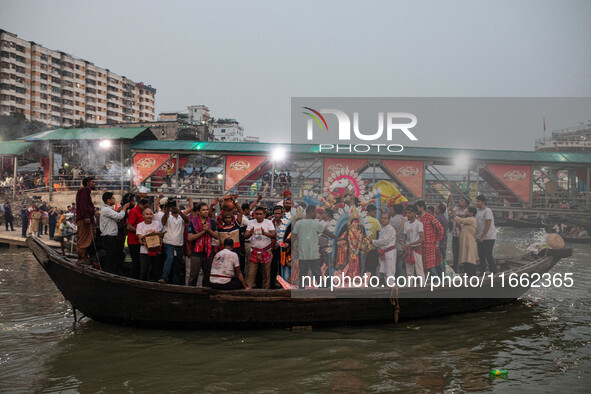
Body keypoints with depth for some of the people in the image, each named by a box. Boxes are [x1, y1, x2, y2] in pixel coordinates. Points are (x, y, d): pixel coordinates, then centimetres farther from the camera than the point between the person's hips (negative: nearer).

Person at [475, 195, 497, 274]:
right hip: (481, 238, 8)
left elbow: (488, 225, -19)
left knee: (488, 255, -7)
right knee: (481, 255, 8)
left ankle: (493, 272, 2)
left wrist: (482, 237, -21)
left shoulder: (487, 211, -12)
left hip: (488, 238, -8)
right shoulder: (478, 212, 15)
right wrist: (478, 236, 11)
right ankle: (482, 272, 14)